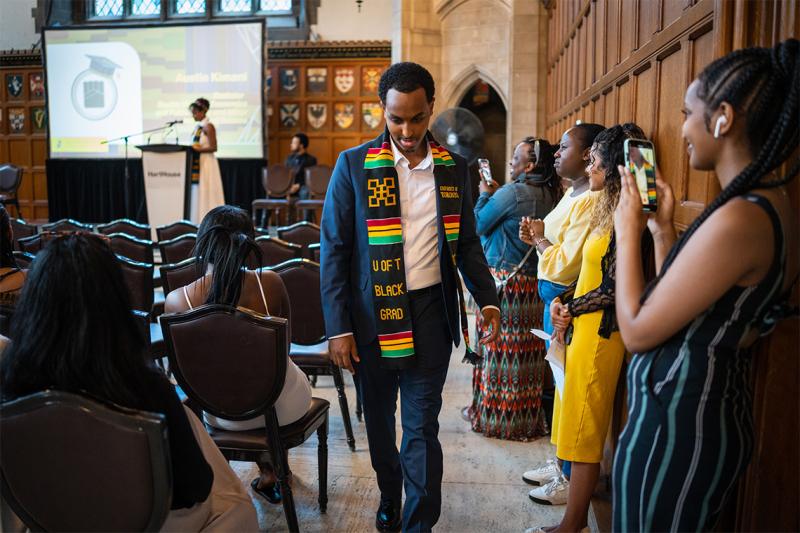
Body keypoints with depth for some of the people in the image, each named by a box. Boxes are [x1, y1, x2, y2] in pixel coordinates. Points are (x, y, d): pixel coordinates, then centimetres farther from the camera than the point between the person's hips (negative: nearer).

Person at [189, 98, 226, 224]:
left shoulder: (208, 126, -10)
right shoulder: (197, 126, 15)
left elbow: (213, 148, -17)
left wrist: (197, 149, -23)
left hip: (206, 164, -8)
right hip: (197, 164, 8)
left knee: (206, 194, -5)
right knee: (197, 194, 7)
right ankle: (199, 222, 10)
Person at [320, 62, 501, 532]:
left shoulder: (453, 168, 4)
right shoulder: (354, 165, -4)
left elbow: (467, 242, 12)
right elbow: (334, 251, -4)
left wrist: (488, 299, -2)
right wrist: (339, 327, -8)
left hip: (431, 313, 1)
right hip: (372, 313, 0)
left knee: (422, 427, 5)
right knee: (379, 420, 18)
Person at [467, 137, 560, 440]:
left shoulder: (512, 192, -16)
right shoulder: (552, 196, 6)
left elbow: (479, 225, -6)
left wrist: (484, 194, 7)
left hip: (505, 280, -7)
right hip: (535, 282, 7)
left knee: (499, 349, 4)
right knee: (527, 350, 14)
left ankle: (495, 417, 16)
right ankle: (528, 415, 26)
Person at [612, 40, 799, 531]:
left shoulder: (737, 220, -26)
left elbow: (637, 330, -19)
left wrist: (628, 231, -10)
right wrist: (664, 229, 8)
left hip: (675, 427, -9)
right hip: (719, 416, 9)